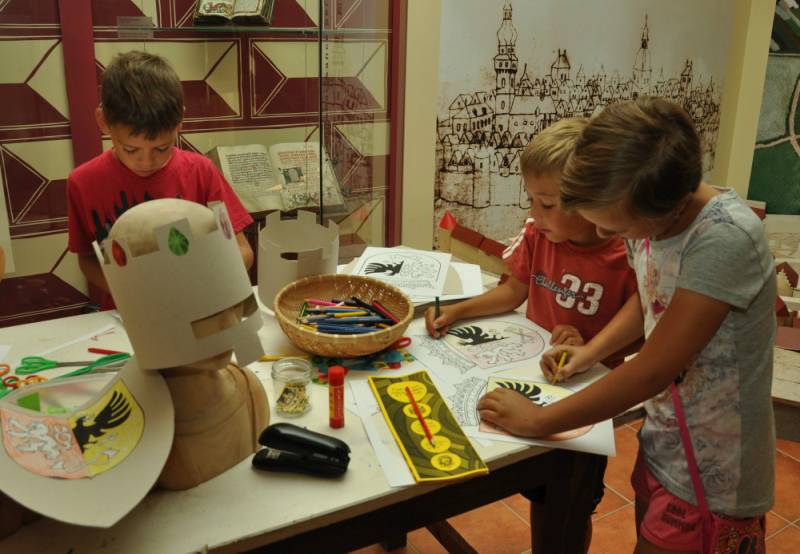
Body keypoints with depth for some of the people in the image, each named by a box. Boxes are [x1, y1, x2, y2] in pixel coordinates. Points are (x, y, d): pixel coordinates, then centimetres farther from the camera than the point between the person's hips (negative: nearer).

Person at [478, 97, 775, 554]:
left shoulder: (726, 239, -31)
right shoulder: (646, 217, -7)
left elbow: (652, 371, -29)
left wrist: (537, 420, -20)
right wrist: (592, 351, -1)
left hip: (712, 477, -6)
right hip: (663, 442, 7)